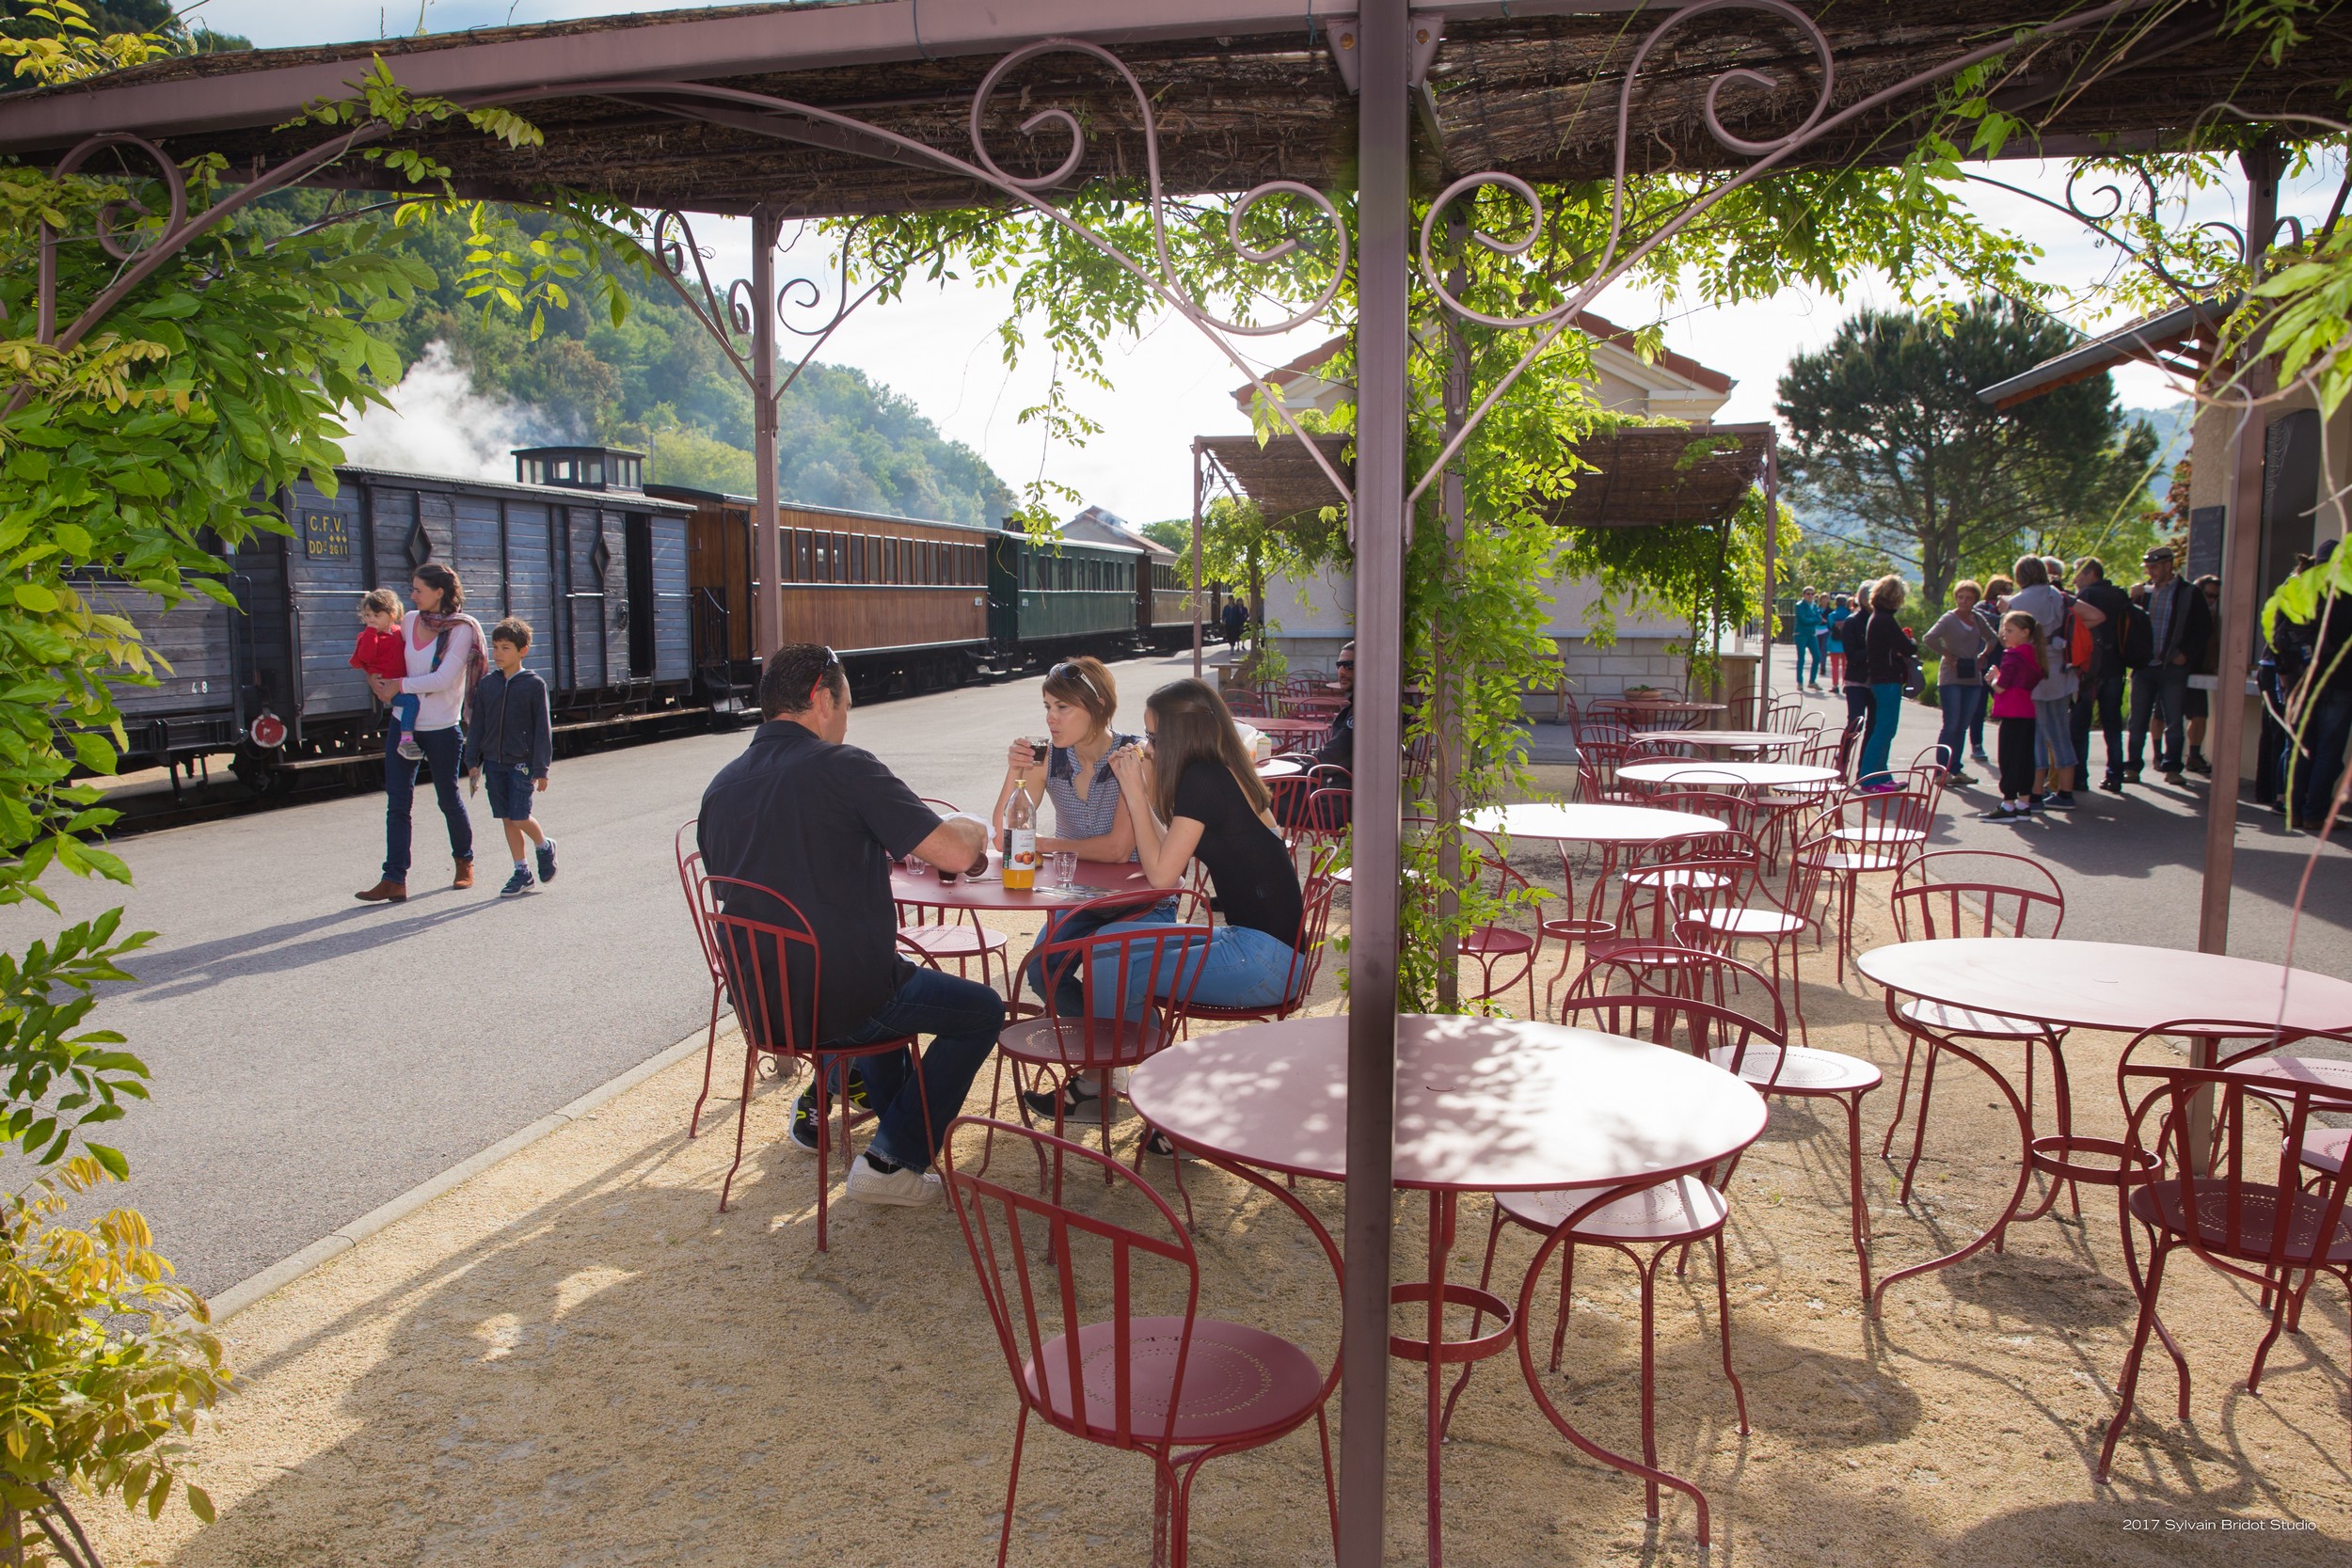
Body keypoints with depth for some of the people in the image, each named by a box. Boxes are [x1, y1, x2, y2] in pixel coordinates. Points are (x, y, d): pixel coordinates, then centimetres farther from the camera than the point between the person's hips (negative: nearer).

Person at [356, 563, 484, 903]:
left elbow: (443, 679, -18)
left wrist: (399, 685, -12)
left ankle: (464, 863, 32)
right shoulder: (409, 621, 7)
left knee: (448, 799, 9)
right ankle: (394, 880, -2)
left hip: (442, 729, -5)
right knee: (397, 803, -2)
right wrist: (377, 680, 3)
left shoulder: (461, 629, -10)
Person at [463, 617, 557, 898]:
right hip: (494, 762, 5)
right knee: (506, 819, 6)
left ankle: (545, 846, 21)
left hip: (522, 761, -4)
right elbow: (477, 725, 11)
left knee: (519, 817, -10)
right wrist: (473, 761, 6)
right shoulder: (487, 684, 6)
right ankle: (521, 873, 15)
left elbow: (543, 728, -5)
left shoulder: (534, 684, -6)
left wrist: (541, 769, -7)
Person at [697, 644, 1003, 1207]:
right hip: (841, 1003, -8)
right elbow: (955, 853, -17)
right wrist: (972, 829, 6)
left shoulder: (721, 785, 5)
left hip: (759, 1002, 8)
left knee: (887, 978, 35)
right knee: (983, 1009, 13)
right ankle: (893, 1160, 10)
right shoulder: (844, 766, -15)